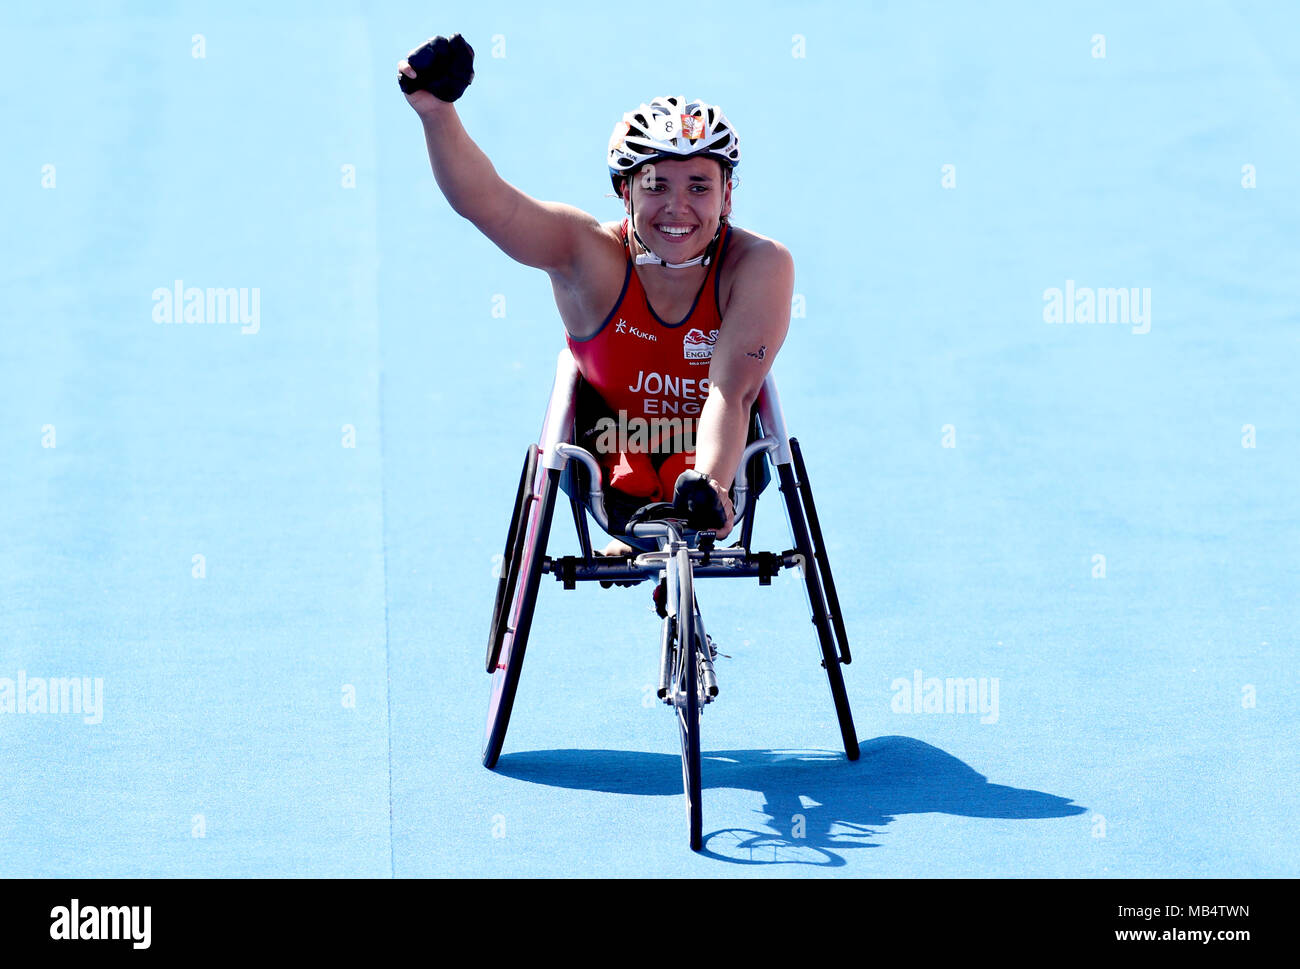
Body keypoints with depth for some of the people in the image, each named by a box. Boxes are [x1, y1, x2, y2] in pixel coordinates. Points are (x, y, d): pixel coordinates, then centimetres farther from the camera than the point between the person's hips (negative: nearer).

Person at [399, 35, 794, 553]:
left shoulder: (759, 265, -24)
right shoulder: (594, 255, -24)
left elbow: (731, 392, -33)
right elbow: (487, 203, -39)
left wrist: (710, 486, -52)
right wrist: (437, 112, -57)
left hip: (721, 461, 0)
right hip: (617, 469, 0)